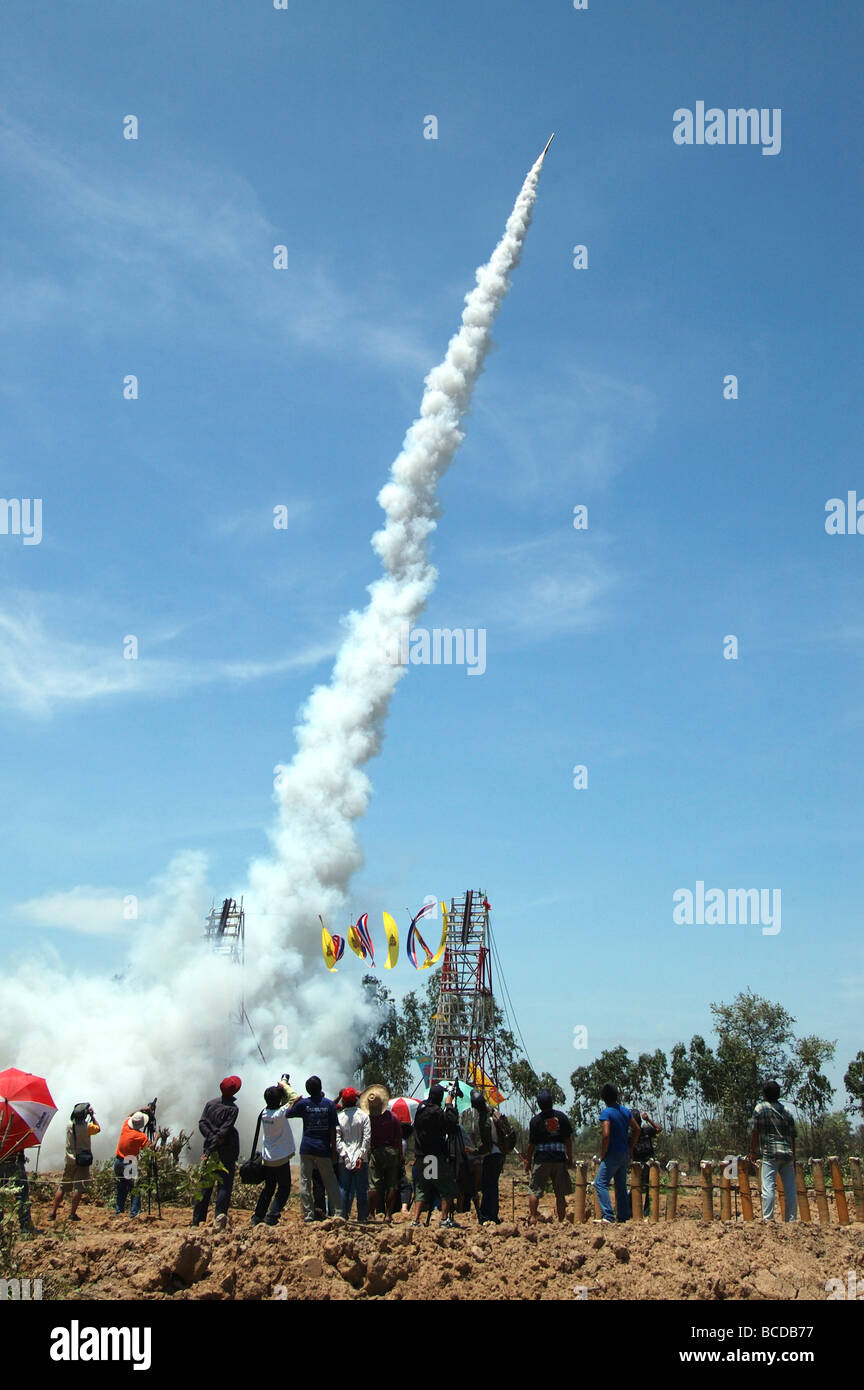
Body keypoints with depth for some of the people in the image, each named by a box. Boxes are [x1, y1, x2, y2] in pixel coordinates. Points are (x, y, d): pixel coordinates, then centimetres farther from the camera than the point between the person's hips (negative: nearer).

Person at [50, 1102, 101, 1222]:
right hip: (83, 1160, -4)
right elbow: (97, 1128, 7)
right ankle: (73, 1214, 2)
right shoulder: (87, 1126, -12)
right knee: (78, 1188, 1)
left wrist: (89, 1116, 18)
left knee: (63, 1187, 12)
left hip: (70, 1160, 4)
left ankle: (53, 1212, 13)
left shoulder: (69, 1125, -1)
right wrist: (92, 1116, 9)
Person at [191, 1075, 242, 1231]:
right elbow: (224, 1131, -16)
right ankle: (219, 1220, -14)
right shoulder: (232, 1109, -9)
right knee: (224, 1185, -1)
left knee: (205, 1185, 10)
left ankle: (196, 1220, 10)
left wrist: (211, 1137, -9)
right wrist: (216, 1141, -15)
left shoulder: (210, 1104, 6)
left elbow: (202, 1123, -1)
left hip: (210, 1149, 4)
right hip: (227, 1153, -4)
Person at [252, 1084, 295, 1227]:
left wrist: (281, 1087, 4)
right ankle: (272, 1216, -3)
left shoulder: (264, 1111, -2)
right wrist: (285, 1085, -4)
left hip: (267, 1159, 6)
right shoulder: (280, 1114, -20)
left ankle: (257, 1217, 17)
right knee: (283, 1189, 5)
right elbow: (295, 1098, -15)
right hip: (281, 1158, -6)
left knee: (268, 1188, 18)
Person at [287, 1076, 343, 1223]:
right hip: (323, 1149, 0)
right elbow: (333, 1129, -2)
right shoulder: (329, 1104, -2)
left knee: (305, 1182, 7)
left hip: (306, 1148, 0)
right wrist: (334, 1149, 3)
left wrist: (295, 1101, 25)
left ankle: (308, 1215, 4)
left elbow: (288, 1114, 12)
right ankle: (337, 1213, 5)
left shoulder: (303, 1104, -2)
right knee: (330, 1182, 8)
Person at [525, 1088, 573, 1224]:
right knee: (560, 1193, 10)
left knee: (534, 1191, 6)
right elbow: (568, 1139, 5)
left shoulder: (535, 1120, -6)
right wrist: (570, 1158, 15)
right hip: (560, 1159, 3)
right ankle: (561, 1220, 11)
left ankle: (532, 1217, -2)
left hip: (541, 1159, -2)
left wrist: (528, 1160, 9)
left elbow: (532, 1144, -3)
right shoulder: (561, 1116, 1)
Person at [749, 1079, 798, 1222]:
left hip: (770, 1153, -5)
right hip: (787, 1153, 5)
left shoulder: (760, 1109, 3)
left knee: (768, 1187, -8)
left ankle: (768, 1218, -14)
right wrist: (793, 1159, 20)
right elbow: (793, 1136, 15)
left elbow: (754, 1132, -2)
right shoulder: (786, 1110, 16)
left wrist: (752, 1152, 6)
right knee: (790, 1188, 5)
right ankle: (791, 1219, 4)